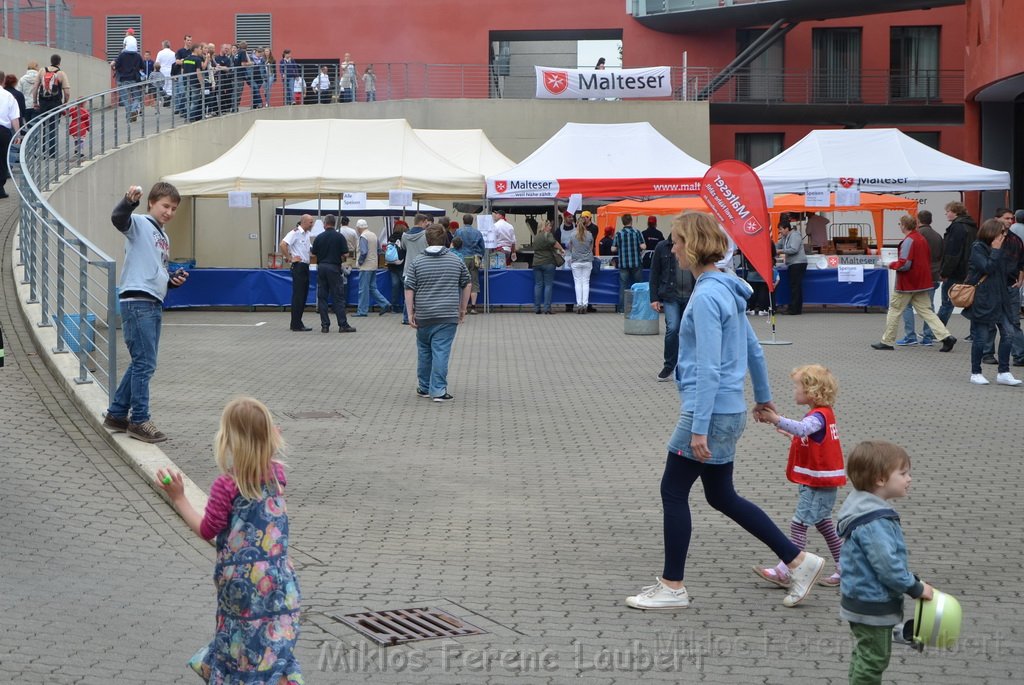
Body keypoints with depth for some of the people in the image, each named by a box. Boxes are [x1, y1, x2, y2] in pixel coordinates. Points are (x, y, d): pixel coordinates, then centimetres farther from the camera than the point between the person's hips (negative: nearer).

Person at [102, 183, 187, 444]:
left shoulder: (164, 238, 23)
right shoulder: (139, 223, -3)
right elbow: (118, 218, -26)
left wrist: (173, 280, 10)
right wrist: (129, 200, -46)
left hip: (154, 304, 9)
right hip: (136, 302, -9)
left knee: (141, 363, 14)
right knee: (144, 363, -8)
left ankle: (116, 414, 24)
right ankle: (139, 420, 0)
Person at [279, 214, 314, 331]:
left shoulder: (307, 234, 13)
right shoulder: (295, 233, -13)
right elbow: (283, 245, -24)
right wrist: (289, 258, -17)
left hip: (305, 266, 9)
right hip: (298, 266, -9)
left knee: (303, 296, 11)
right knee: (298, 296, -7)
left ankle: (297, 323, 17)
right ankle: (296, 325, -4)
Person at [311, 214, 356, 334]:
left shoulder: (318, 238, 1)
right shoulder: (340, 237, -5)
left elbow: (313, 253, 6)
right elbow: (345, 254, -7)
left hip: (321, 267, 2)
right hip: (334, 267, -2)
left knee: (322, 297, 6)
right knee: (338, 297, -1)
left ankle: (325, 325, 3)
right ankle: (343, 325, -4)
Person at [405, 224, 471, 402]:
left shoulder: (416, 262, -1)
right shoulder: (456, 261, 4)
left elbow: (409, 289, -3)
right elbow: (466, 285, 12)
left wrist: (410, 313, 2)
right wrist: (462, 309, 22)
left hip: (424, 316, 1)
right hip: (448, 316, -1)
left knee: (424, 351, 15)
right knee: (441, 352, -3)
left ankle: (424, 387, 24)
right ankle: (438, 390, -7)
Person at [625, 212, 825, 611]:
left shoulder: (706, 297, -19)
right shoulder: (726, 289, 10)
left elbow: (709, 369, -23)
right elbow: (753, 349, 19)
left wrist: (699, 428, -23)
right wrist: (763, 397, 30)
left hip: (710, 412, -10)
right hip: (729, 410, 10)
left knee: (673, 491, 3)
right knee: (721, 497, 17)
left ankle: (672, 588, 13)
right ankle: (798, 561, 19)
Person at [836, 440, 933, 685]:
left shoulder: (868, 510, 6)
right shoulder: (874, 523, -28)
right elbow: (887, 565, -29)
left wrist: (912, 584, 16)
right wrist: (916, 589, -18)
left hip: (861, 600, 10)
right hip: (873, 606, -10)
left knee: (865, 656, 22)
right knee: (874, 660, 1)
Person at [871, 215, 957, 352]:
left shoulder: (909, 241, -18)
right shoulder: (922, 238, 11)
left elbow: (904, 264, -24)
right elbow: (928, 260, 20)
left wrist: (892, 265, -7)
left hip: (907, 284, -8)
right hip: (922, 283, 8)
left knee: (894, 310, 5)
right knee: (925, 311, 8)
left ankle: (887, 341, 12)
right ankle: (946, 337, -4)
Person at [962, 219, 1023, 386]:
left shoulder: (998, 249, 14)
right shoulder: (977, 248, -9)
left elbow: (1002, 272, 19)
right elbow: (987, 268, -20)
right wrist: (995, 251, -14)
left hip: (998, 299, 8)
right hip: (982, 300, -8)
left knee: (1008, 332, 0)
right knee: (981, 337, -1)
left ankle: (1003, 373, 6)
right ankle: (975, 373, 12)